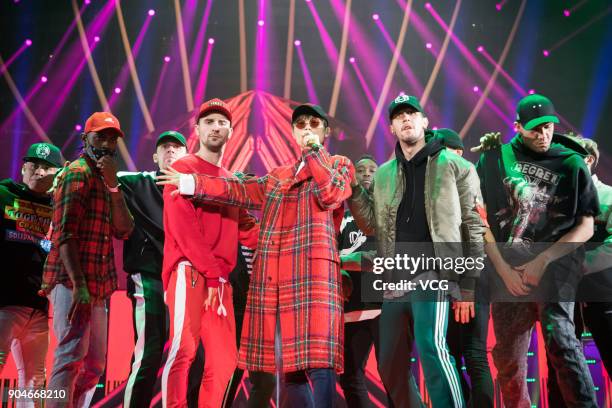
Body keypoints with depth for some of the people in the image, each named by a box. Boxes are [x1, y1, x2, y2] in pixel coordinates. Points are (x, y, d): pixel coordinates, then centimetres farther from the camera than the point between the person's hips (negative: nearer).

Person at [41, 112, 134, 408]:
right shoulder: (78, 172, -6)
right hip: (71, 282, -9)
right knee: (71, 357, -14)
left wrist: (113, 185, -6)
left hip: (97, 286, 9)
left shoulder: (105, 181, 19)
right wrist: (78, 285, -23)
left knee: (94, 365, 12)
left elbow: (124, 230, 6)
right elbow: (64, 232, -16)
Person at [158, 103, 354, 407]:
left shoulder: (340, 165, 15)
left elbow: (330, 195, -5)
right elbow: (241, 190, 16)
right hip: (271, 275, 5)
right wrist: (194, 183, 10)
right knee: (289, 361, 4)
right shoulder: (278, 175, 26)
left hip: (312, 269, -4)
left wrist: (314, 152, 1)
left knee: (317, 360, -14)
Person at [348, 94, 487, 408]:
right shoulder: (383, 175, 15)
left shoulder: (454, 166, 3)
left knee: (431, 345, -26)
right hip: (395, 280, 5)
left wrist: (468, 285, -5)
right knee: (390, 366, 8)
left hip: (432, 273, -5)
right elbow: (371, 226, 10)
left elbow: (474, 227, 0)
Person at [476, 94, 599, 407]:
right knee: (508, 355, 8)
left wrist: (542, 261, -9)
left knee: (559, 336, -22)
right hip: (508, 267, 2)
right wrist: (503, 269, -5)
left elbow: (586, 227, 2)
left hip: (556, 262, -2)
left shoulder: (571, 164, 4)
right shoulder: (495, 160, 4)